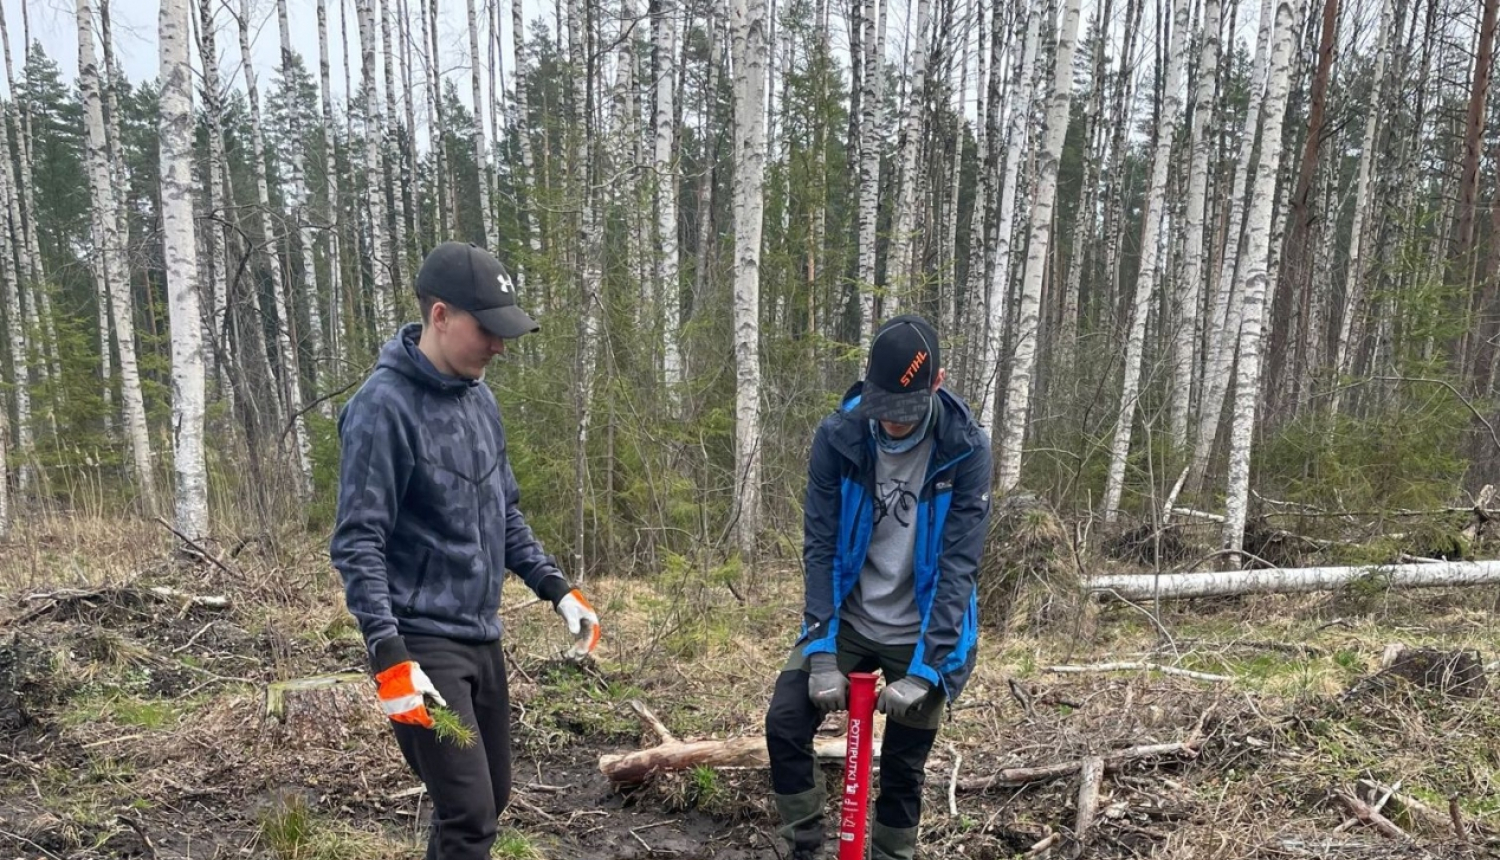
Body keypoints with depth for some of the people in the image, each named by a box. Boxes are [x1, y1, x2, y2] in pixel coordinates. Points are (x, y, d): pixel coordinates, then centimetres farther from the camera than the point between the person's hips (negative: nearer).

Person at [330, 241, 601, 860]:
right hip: (419, 643, -8)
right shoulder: (384, 406, -16)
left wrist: (558, 590, 9)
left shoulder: (479, 398, 8)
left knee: (490, 800, 17)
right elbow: (357, 542, -19)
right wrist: (389, 657, -26)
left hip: (481, 637, 8)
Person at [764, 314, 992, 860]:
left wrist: (925, 668, -23)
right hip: (846, 621, 2)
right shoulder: (837, 437, -14)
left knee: (902, 769, 6)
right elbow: (820, 546, -12)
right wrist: (821, 652, -18)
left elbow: (958, 564, -18)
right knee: (784, 723, -11)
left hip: (920, 634, -1)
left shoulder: (966, 450, -18)